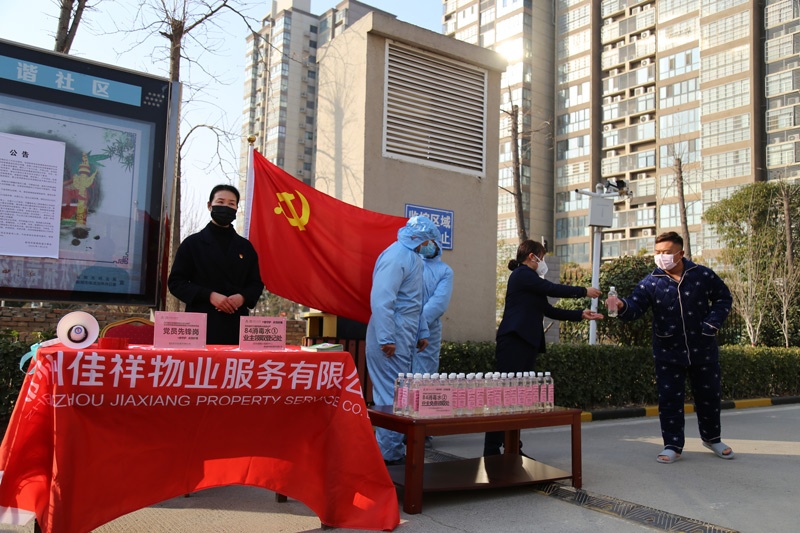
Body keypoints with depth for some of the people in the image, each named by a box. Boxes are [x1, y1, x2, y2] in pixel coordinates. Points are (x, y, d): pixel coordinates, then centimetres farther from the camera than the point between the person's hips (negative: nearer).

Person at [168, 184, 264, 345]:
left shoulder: (246, 247, 16)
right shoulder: (192, 243, 8)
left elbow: (256, 284, 17)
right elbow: (175, 282, 3)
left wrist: (243, 297, -7)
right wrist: (210, 295, -11)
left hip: (237, 325, 2)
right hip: (202, 325, -2)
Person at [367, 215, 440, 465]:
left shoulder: (412, 257, 16)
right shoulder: (396, 256, -16)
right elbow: (380, 298, -24)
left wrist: (421, 332, 23)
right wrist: (386, 338, -25)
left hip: (404, 340, 10)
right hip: (392, 340, -10)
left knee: (396, 396, 14)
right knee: (391, 399, -4)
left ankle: (392, 451, 23)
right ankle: (390, 455, 4)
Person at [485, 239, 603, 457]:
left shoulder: (528, 279, 22)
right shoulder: (522, 274, -6)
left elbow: (550, 311, 18)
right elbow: (553, 289, -10)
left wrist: (581, 315, 14)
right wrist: (584, 291, 2)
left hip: (526, 344, 10)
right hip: (514, 343, -10)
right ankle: (492, 450, -6)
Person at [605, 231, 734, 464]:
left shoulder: (703, 275, -5)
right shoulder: (651, 282, -8)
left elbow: (724, 298, 6)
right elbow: (635, 307, -18)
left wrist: (713, 323, -7)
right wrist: (622, 306, -41)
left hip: (703, 350, 1)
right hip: (668, 353, -1)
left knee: (709, 395, 15)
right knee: (669, 399, 1)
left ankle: (712, 438, 37)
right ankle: (673, 445, 13)